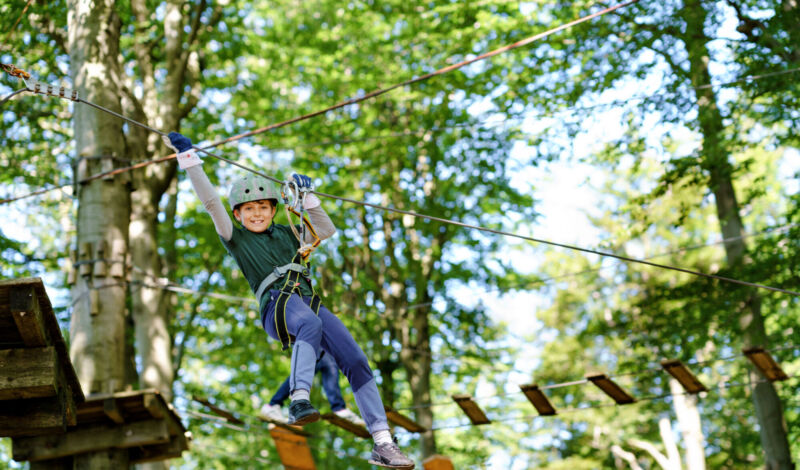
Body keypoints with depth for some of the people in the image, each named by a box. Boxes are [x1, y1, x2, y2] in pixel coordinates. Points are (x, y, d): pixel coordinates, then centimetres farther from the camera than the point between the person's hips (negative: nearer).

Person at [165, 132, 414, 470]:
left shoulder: (287, 234, 31)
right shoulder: (236, 238, 20)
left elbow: (327, 230, 35)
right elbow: (210, 202, 12)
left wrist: (307, 196, 26)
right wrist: (188, 157, 7)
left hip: (310, 301, 5)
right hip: (278, 305, -4)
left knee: (356, 362, -15)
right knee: (311, 324, -41)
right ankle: (299, 400, -57)